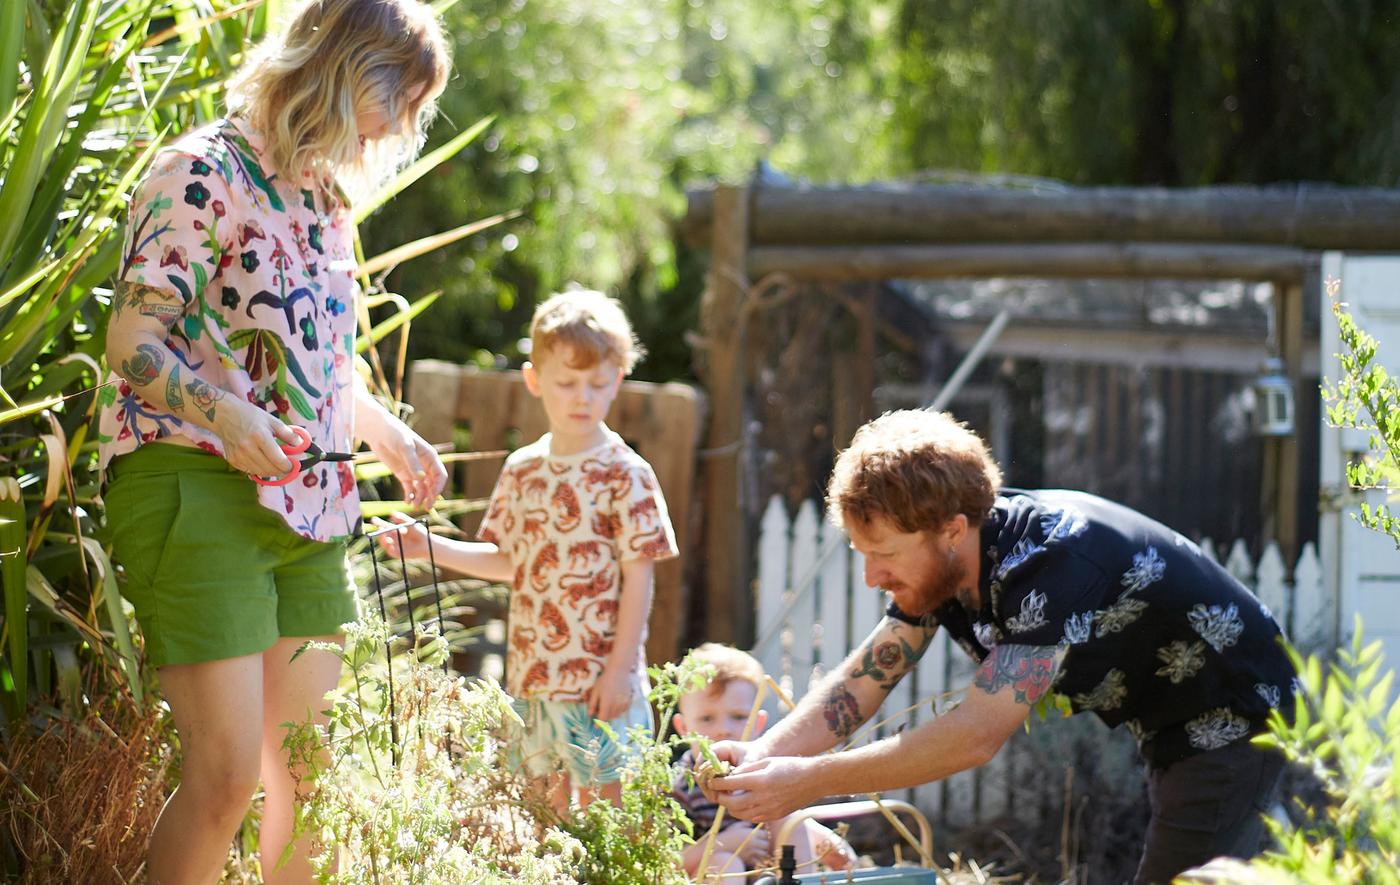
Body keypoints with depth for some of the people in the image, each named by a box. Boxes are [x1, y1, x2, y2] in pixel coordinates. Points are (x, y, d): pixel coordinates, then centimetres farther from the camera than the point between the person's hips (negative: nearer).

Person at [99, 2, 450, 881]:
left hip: (310, 507, 8)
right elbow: (132, 344, -15)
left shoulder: (326, 200, 17)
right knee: (228, 771, -12)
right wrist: (222, 414, -30)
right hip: (198, 490, -8)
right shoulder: (206, 173, -8)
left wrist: (395, 439, 21)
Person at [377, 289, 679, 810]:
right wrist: (432, 548, 6)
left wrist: (620, 668, -13)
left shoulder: (625, 475, -8)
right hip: (531, 673, 6)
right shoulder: (522, 470, 9)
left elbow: (638, 577, -9)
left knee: (599, 806, -3)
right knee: (550, 802, 12)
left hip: (599, 680, -5)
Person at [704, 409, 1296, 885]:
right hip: (1170, 734, 9)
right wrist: (763, 755, -23)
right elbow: (864, 678, -3)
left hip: (1234, 725, -9)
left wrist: (808, 780, -39)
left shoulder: (1053, 561, -35)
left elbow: (977, 733, -40)